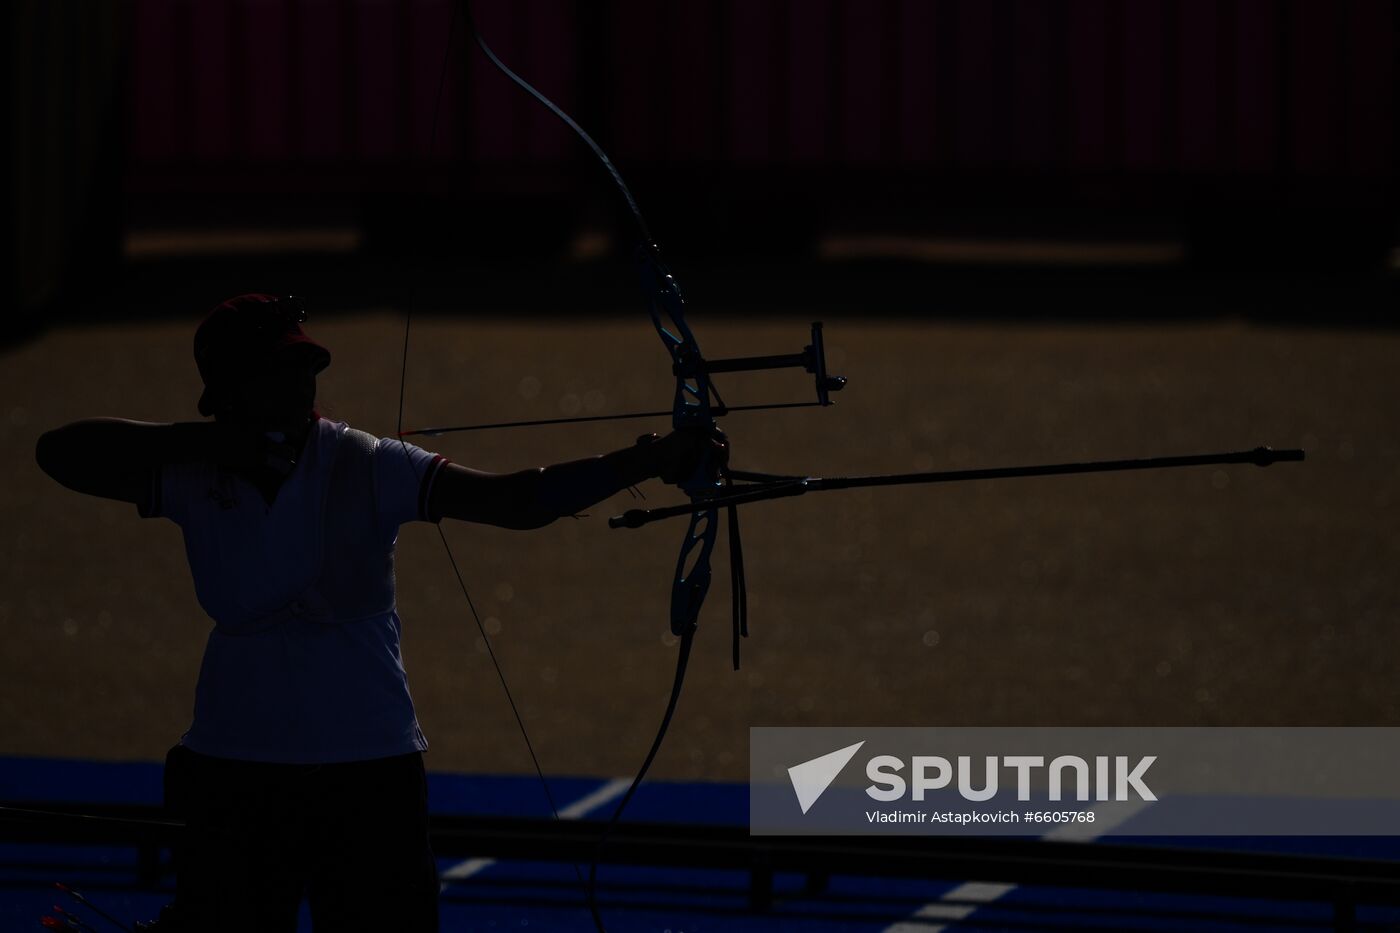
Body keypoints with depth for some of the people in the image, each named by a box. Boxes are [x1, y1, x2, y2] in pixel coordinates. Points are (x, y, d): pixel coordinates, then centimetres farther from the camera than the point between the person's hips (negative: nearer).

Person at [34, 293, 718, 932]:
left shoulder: (367, 468, -9)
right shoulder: (194, 477, -1)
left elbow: (519, 499, -18)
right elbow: (59, 454, -6)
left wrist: (648, 460, -32)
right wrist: (195, 440, -16)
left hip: (368, 771, -2)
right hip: (234, 769, 2)